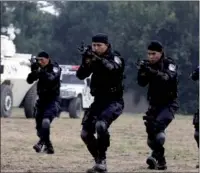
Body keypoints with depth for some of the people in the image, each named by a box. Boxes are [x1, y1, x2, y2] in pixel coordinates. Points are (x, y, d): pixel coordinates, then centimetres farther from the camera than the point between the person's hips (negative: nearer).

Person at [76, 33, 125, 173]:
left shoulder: (115, 58, -10)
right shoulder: (93, 59, 6)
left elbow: (112, 68, -32)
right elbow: (81, 75, -2)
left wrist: (97, 58, -46)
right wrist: (86, 63, -21)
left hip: (114, 101, -7)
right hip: (98, 101, 7)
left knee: (101, 125, -31)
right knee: (85, 133, 2)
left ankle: (102, 161, -23)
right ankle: (99, 161, 20)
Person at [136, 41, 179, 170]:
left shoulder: (170, 64, -9)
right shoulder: (148, 65, 4)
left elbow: (167, 78, -30)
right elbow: (142, 83, -5)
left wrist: (151, 71, -43)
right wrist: (142, 71, -24)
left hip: (169, 104, -5)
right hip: (154, 104, 5)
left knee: (158, 126, -27)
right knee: (150, 130, 1)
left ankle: (157, 155, -33)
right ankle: (161, 162, 13)